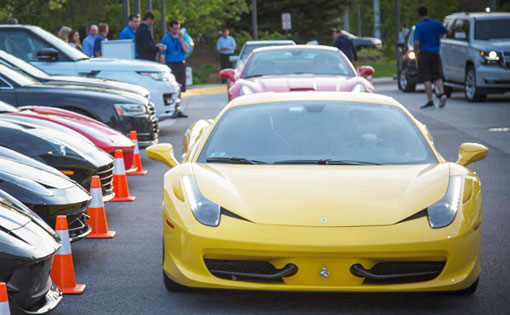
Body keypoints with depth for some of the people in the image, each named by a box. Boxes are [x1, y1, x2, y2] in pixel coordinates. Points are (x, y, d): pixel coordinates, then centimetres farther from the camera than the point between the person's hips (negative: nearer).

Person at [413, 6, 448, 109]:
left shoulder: (419, 26, -10)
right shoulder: (437, 23, 3)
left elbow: (416, 43, -18)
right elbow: (445, 32, 20)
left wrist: (416, 51, -1)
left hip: (424, 53, -4)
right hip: (435, 53, 4)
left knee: (426, 78, -1)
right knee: (437, 76, 14)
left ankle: (430, 101, -2)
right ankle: (442, 93, -8)